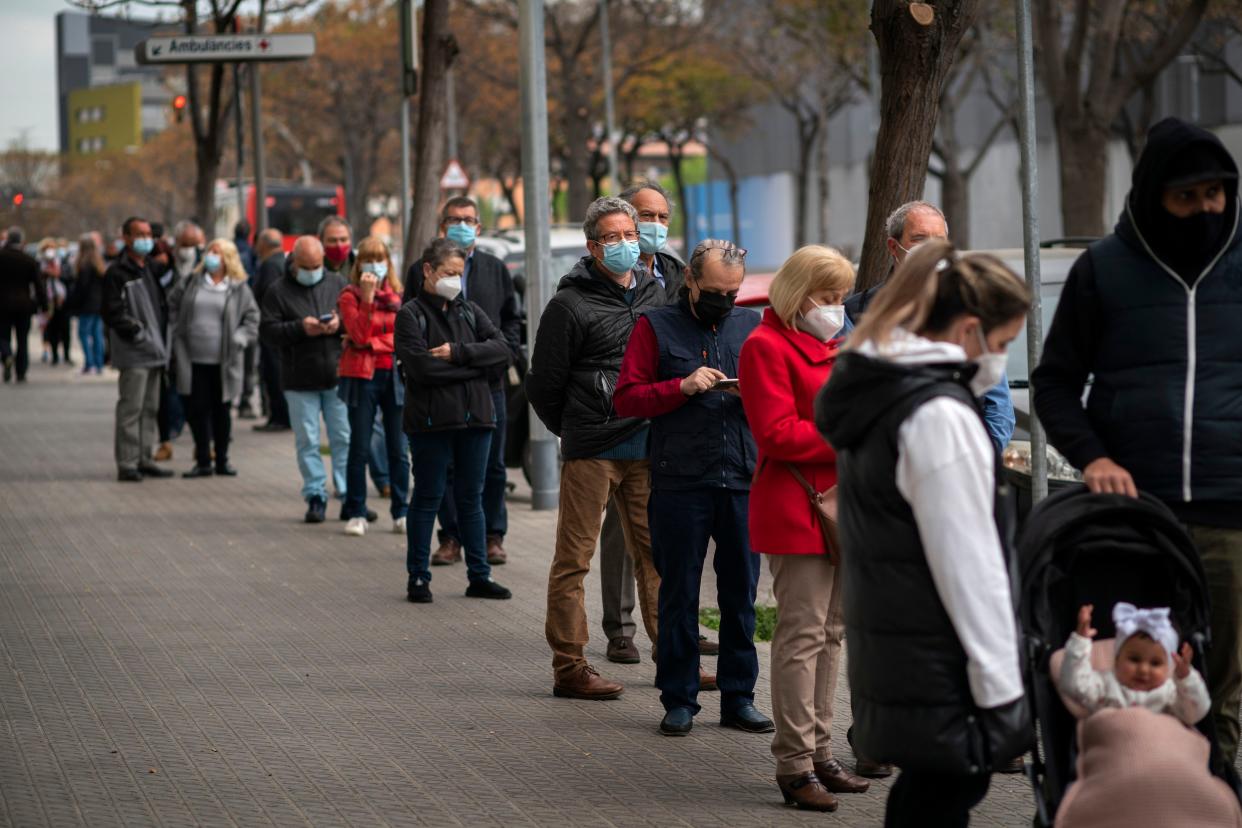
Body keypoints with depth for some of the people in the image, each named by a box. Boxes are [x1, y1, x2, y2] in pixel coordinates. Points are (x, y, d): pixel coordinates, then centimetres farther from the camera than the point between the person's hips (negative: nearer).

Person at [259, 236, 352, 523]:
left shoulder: (337, 284, 8)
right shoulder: (278, 292, 2)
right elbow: (267, 331, -6)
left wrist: (341, 324, -12)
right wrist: (300, 328, -17)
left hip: (337, 377, 1)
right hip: (299, 381, -1)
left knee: (344, 438, 3)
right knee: (307, 442, 2)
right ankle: (315, 496, 9)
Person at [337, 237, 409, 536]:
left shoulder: (398, 295, 10)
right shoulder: (350, 296, 0)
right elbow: (358, 335, -13)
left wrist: (373, 343, -3)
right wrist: (367, 297, -18)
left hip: (394, 375, 3)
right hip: (362, 376, -3)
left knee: (398, 450, 3)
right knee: (360, 449, -1)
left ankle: (401, 514, 8)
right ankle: (356, 514, 5)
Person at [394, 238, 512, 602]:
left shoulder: (470, 311, 13)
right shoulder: (411, 314, -3)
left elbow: (501, 348, -1)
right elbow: (421, 367, -16)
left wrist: (458, 353, -14)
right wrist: (475, 366, -10)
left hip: (475, 417, 5)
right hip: (431, 420, -5)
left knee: (472, 499, 10)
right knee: (428, 498, 1)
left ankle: (479, 576, 15)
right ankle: (418, 578, 8)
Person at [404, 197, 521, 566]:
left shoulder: (495, 269, 12)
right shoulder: (421, 271, 5)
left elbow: (512, 318, 15)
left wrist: (505, 353, 0)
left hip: (489, 381, 2)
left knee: (492, 465, 4)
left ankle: (493, 536, 12)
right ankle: (451, 538, 8)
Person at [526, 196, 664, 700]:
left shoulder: (654, 295, 13)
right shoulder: (572, 304, -5)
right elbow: (544, 384, -2)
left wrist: (659, 428, 16)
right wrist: (571, 431, 7)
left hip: (645, 446, 6)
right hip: (591, 451, -6)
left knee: (656, 554, 8)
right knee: (574, 559, -2)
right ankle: (569, 668, 1)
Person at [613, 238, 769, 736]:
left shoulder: (751, 326, 14)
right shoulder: (657, 327, 4)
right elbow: (625, 398, -1)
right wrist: (683, 386, -13)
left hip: (743, 481, 3)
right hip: (680, 484, -3)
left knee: (741, 593, 5)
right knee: (679, 595, 3)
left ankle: (739, 697, 13)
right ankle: (679, 700, 10)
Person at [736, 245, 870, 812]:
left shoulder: (831, 346, 21)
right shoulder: (767, 346, -9)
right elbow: (777, 433, -18)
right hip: (796, 510, -9)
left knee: (830, 633, 12)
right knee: (802, 633, -10)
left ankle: (820, 754, 19)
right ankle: (795, 767, -8)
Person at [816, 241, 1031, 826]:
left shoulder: (872, 392, 10)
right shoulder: (941, 416, -19)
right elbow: (969, 569, -19)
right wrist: (1001, 691, -15)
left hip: (890, 665, 9)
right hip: (942, 682, -9)